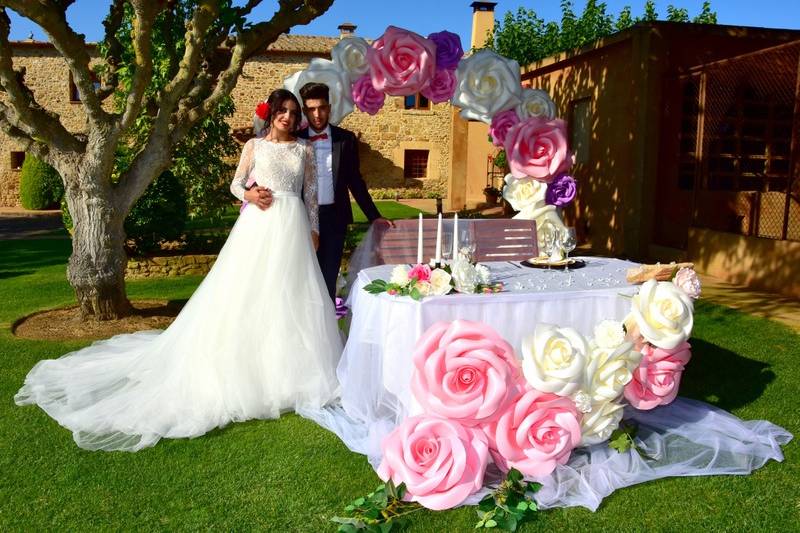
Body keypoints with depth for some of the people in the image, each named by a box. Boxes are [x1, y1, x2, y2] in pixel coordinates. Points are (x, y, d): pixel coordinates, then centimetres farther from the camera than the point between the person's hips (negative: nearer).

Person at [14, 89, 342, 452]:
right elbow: (236, 183, 9)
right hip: (259, 224, -2)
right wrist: (249, 195, -13)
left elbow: (311, 193, 11)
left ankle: (287, 366, 15)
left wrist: (314, 230, 6)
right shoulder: (254, 145, 6)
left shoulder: (304, 149, 10)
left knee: (290, 292, 3)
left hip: (293, 227, 2)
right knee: (247, 290, -3)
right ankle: (246, 362, 7)